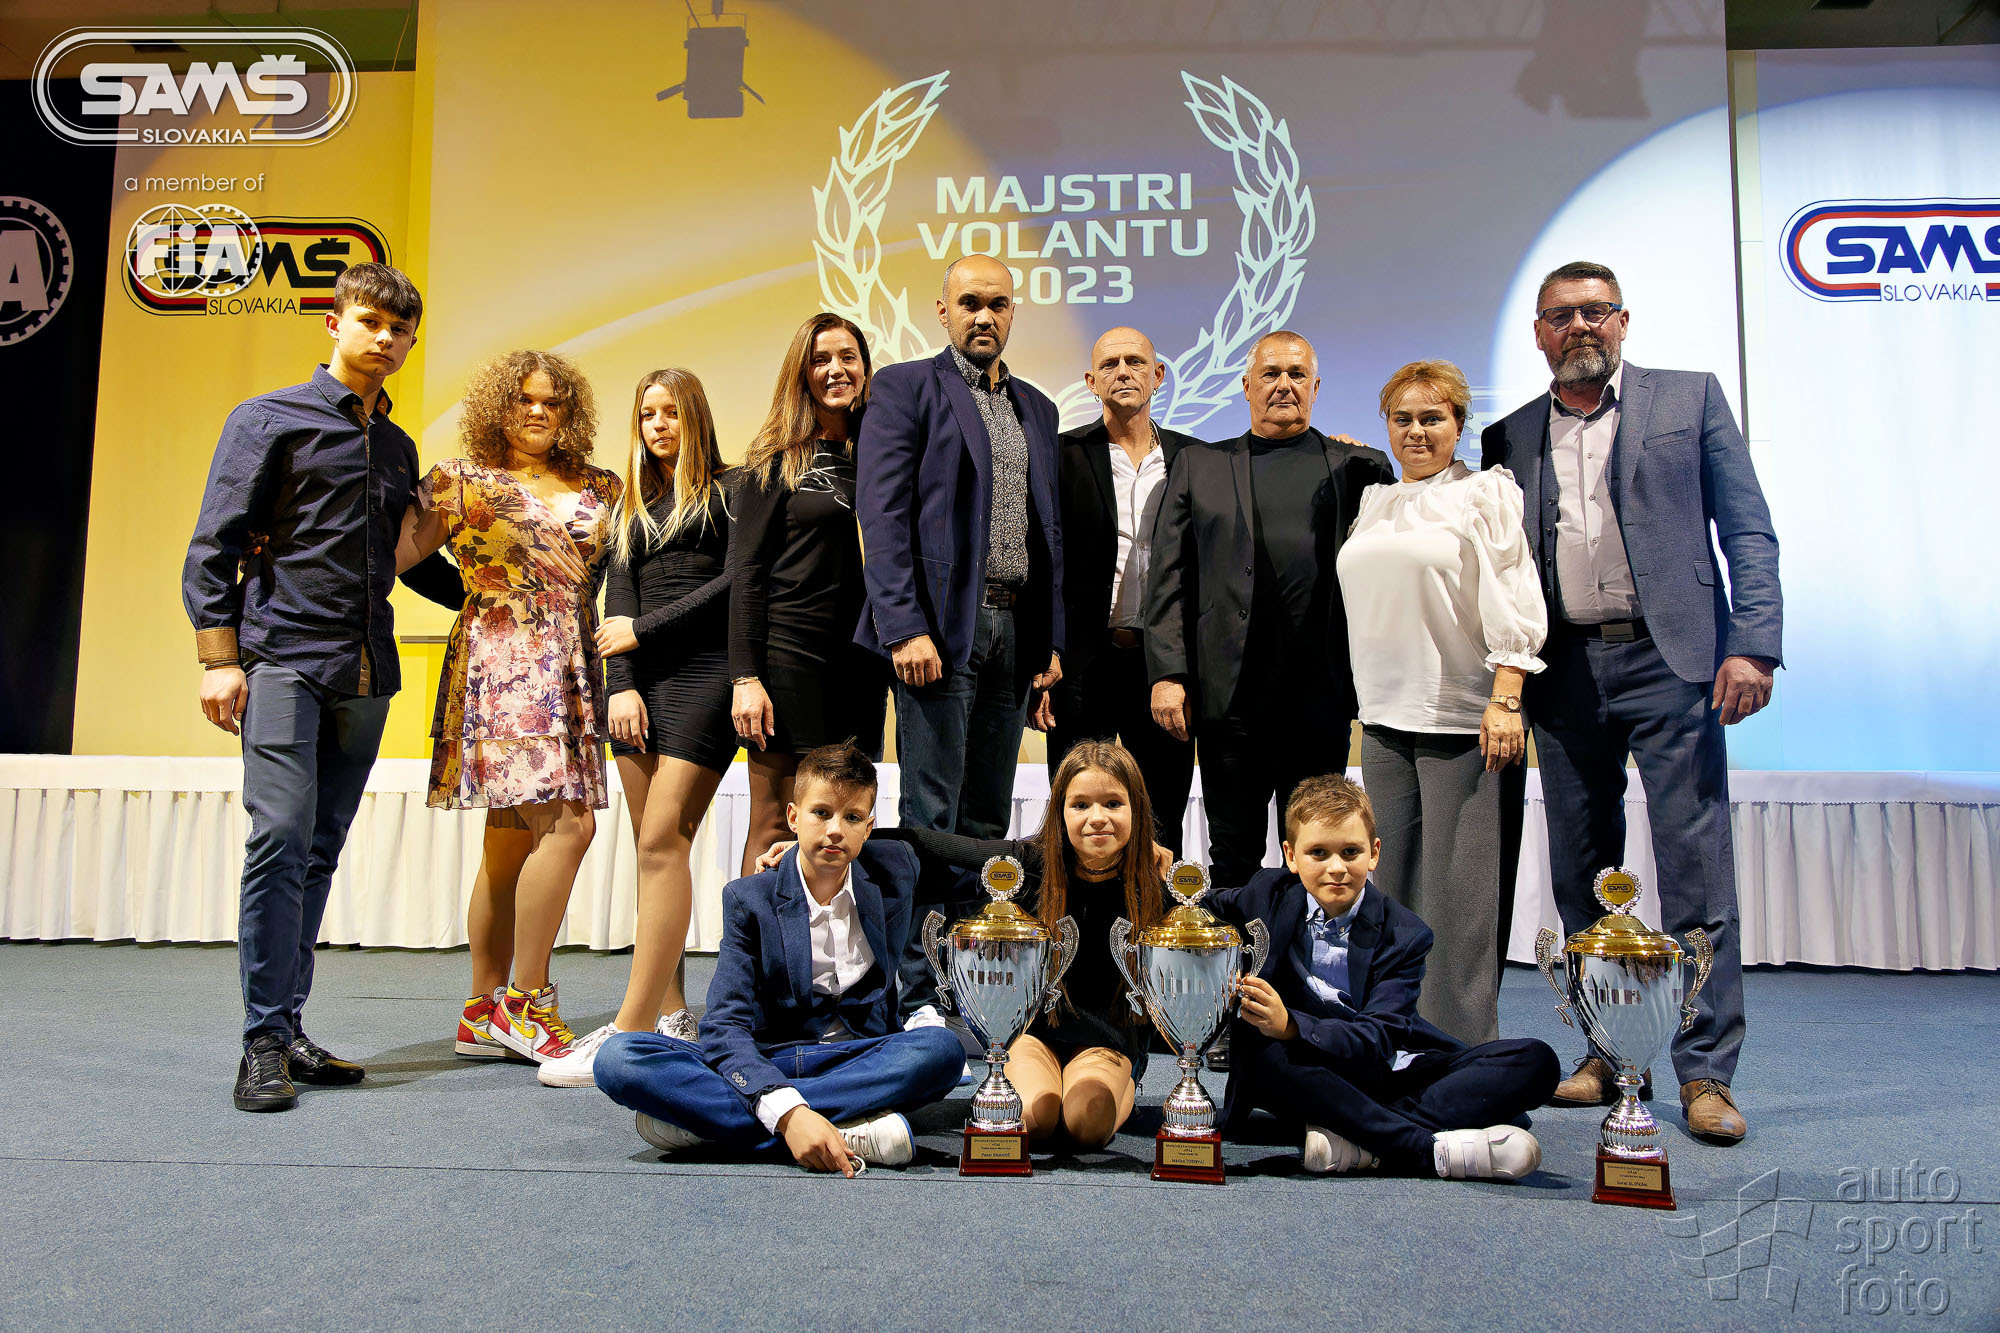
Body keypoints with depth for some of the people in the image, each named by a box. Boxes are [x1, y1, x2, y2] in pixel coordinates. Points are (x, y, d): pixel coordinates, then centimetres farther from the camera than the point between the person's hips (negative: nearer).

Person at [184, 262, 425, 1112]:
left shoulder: (398, 447, 20)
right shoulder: (270, 419, 4)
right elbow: (214, 546, -1)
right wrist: (220, 658, -10)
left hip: (366, 673, 5)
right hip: (284, 657, -5)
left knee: (321, 850, 6)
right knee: (281, 835, -13)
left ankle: (288, 1030, 11)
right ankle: (265, 1041, -7)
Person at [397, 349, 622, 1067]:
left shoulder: (600, 489, 17)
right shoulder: (461, 482, 6)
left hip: (573, 673, 5)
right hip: (503, 665, -5)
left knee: (512, 842, 7)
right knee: (567, 824, -16)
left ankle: (484, 1013, 13)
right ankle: (525, 1001, -6)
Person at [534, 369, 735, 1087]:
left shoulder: (727, 492, 7)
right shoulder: (632, 507, 23)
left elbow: (734, 582, -5)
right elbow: (617, 599, 13)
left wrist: (645, 629, -5)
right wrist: (621, 685, -2)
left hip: (704, 671, -6)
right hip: (637, 681, 6)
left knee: (662, 842, -15)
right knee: (653, 847, 2)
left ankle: (631, 1031, -18)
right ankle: (671, 1015, 7)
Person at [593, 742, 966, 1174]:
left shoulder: (893, 874, 3)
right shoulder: (748, 899, -4)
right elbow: (725, 1024, -14)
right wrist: (787, 1113, -34)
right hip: (764, 1064, -1)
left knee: (942, 1048, -33)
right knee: (617, 1057, -25)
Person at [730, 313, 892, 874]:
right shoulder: (776, 459, 1)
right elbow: (746, 570, -3)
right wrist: (745, 677, -11)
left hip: (861, 660, 4)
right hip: (789, 654, -4)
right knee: (773, 824, -3)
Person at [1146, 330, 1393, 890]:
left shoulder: (1357, 465, 9)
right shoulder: (1199, 465, 11)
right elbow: (1168, 577, 5)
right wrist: (1167, 674, -2)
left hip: (1320, 698, 0)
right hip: (1228, 695, 0)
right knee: (1233, 858, 9)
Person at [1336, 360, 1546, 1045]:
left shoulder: (1485, 492, 0)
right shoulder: (1376, 501, 17)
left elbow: (1514, 604, -8)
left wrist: (1505, 701, -15)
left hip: (1465, 723, -6)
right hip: (1385, 720, 6)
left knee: (1458, 888, -4)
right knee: (1392, 882, 7)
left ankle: (1462, 1046, 5)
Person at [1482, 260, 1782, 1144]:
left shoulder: (1690, 399, 8)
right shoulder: (1511, 439, 13)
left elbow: (1748, 531, 3)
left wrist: (1753, 645, -9)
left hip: (1669, 658, -3)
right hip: (1564, 671, 3)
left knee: (1696, 870, -4)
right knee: (1582, 878, 8)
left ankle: (1705, 1072, 4)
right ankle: (1608, 1055, 20)